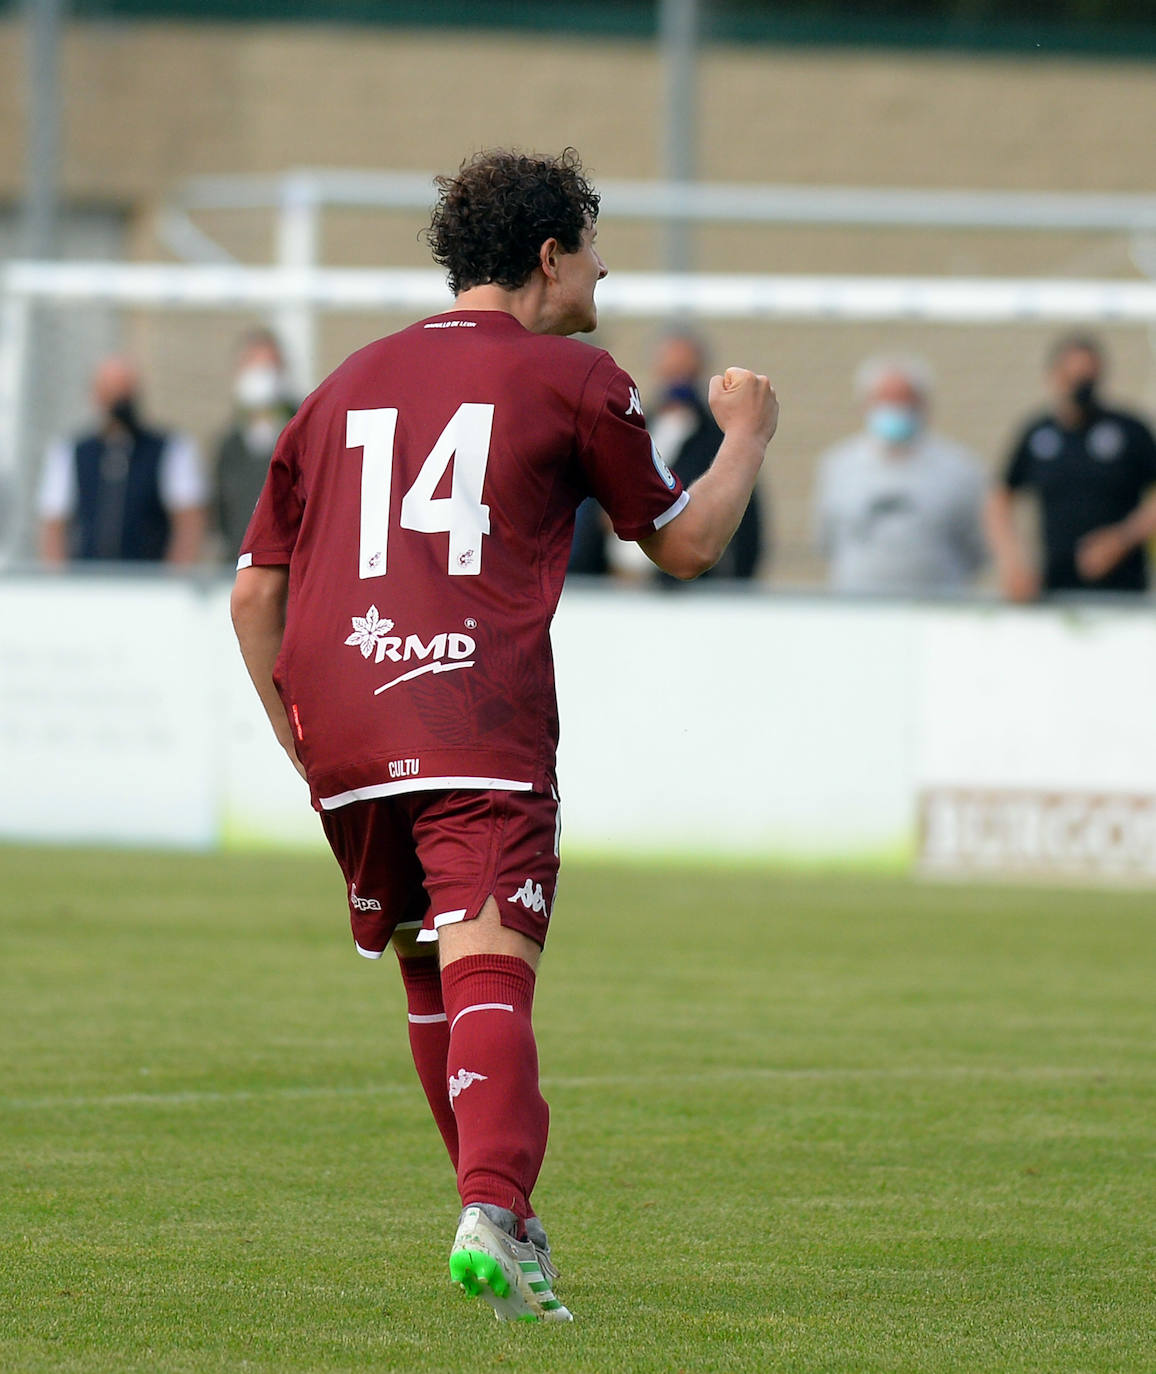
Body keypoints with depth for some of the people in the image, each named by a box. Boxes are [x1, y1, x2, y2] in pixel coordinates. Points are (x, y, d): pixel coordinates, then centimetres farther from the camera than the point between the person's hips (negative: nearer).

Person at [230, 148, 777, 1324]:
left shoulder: (346, 386, 21)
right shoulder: (572, 377, 6)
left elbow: (254, 591, 20)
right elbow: (684, 545, 16)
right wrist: (746, 434, 32)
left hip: (336, 723, 5)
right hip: (478, 720, -5)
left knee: (429, 976, 18)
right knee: (486, 966, -14)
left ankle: (504, 1219, 26)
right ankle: (493, 1215, -33)